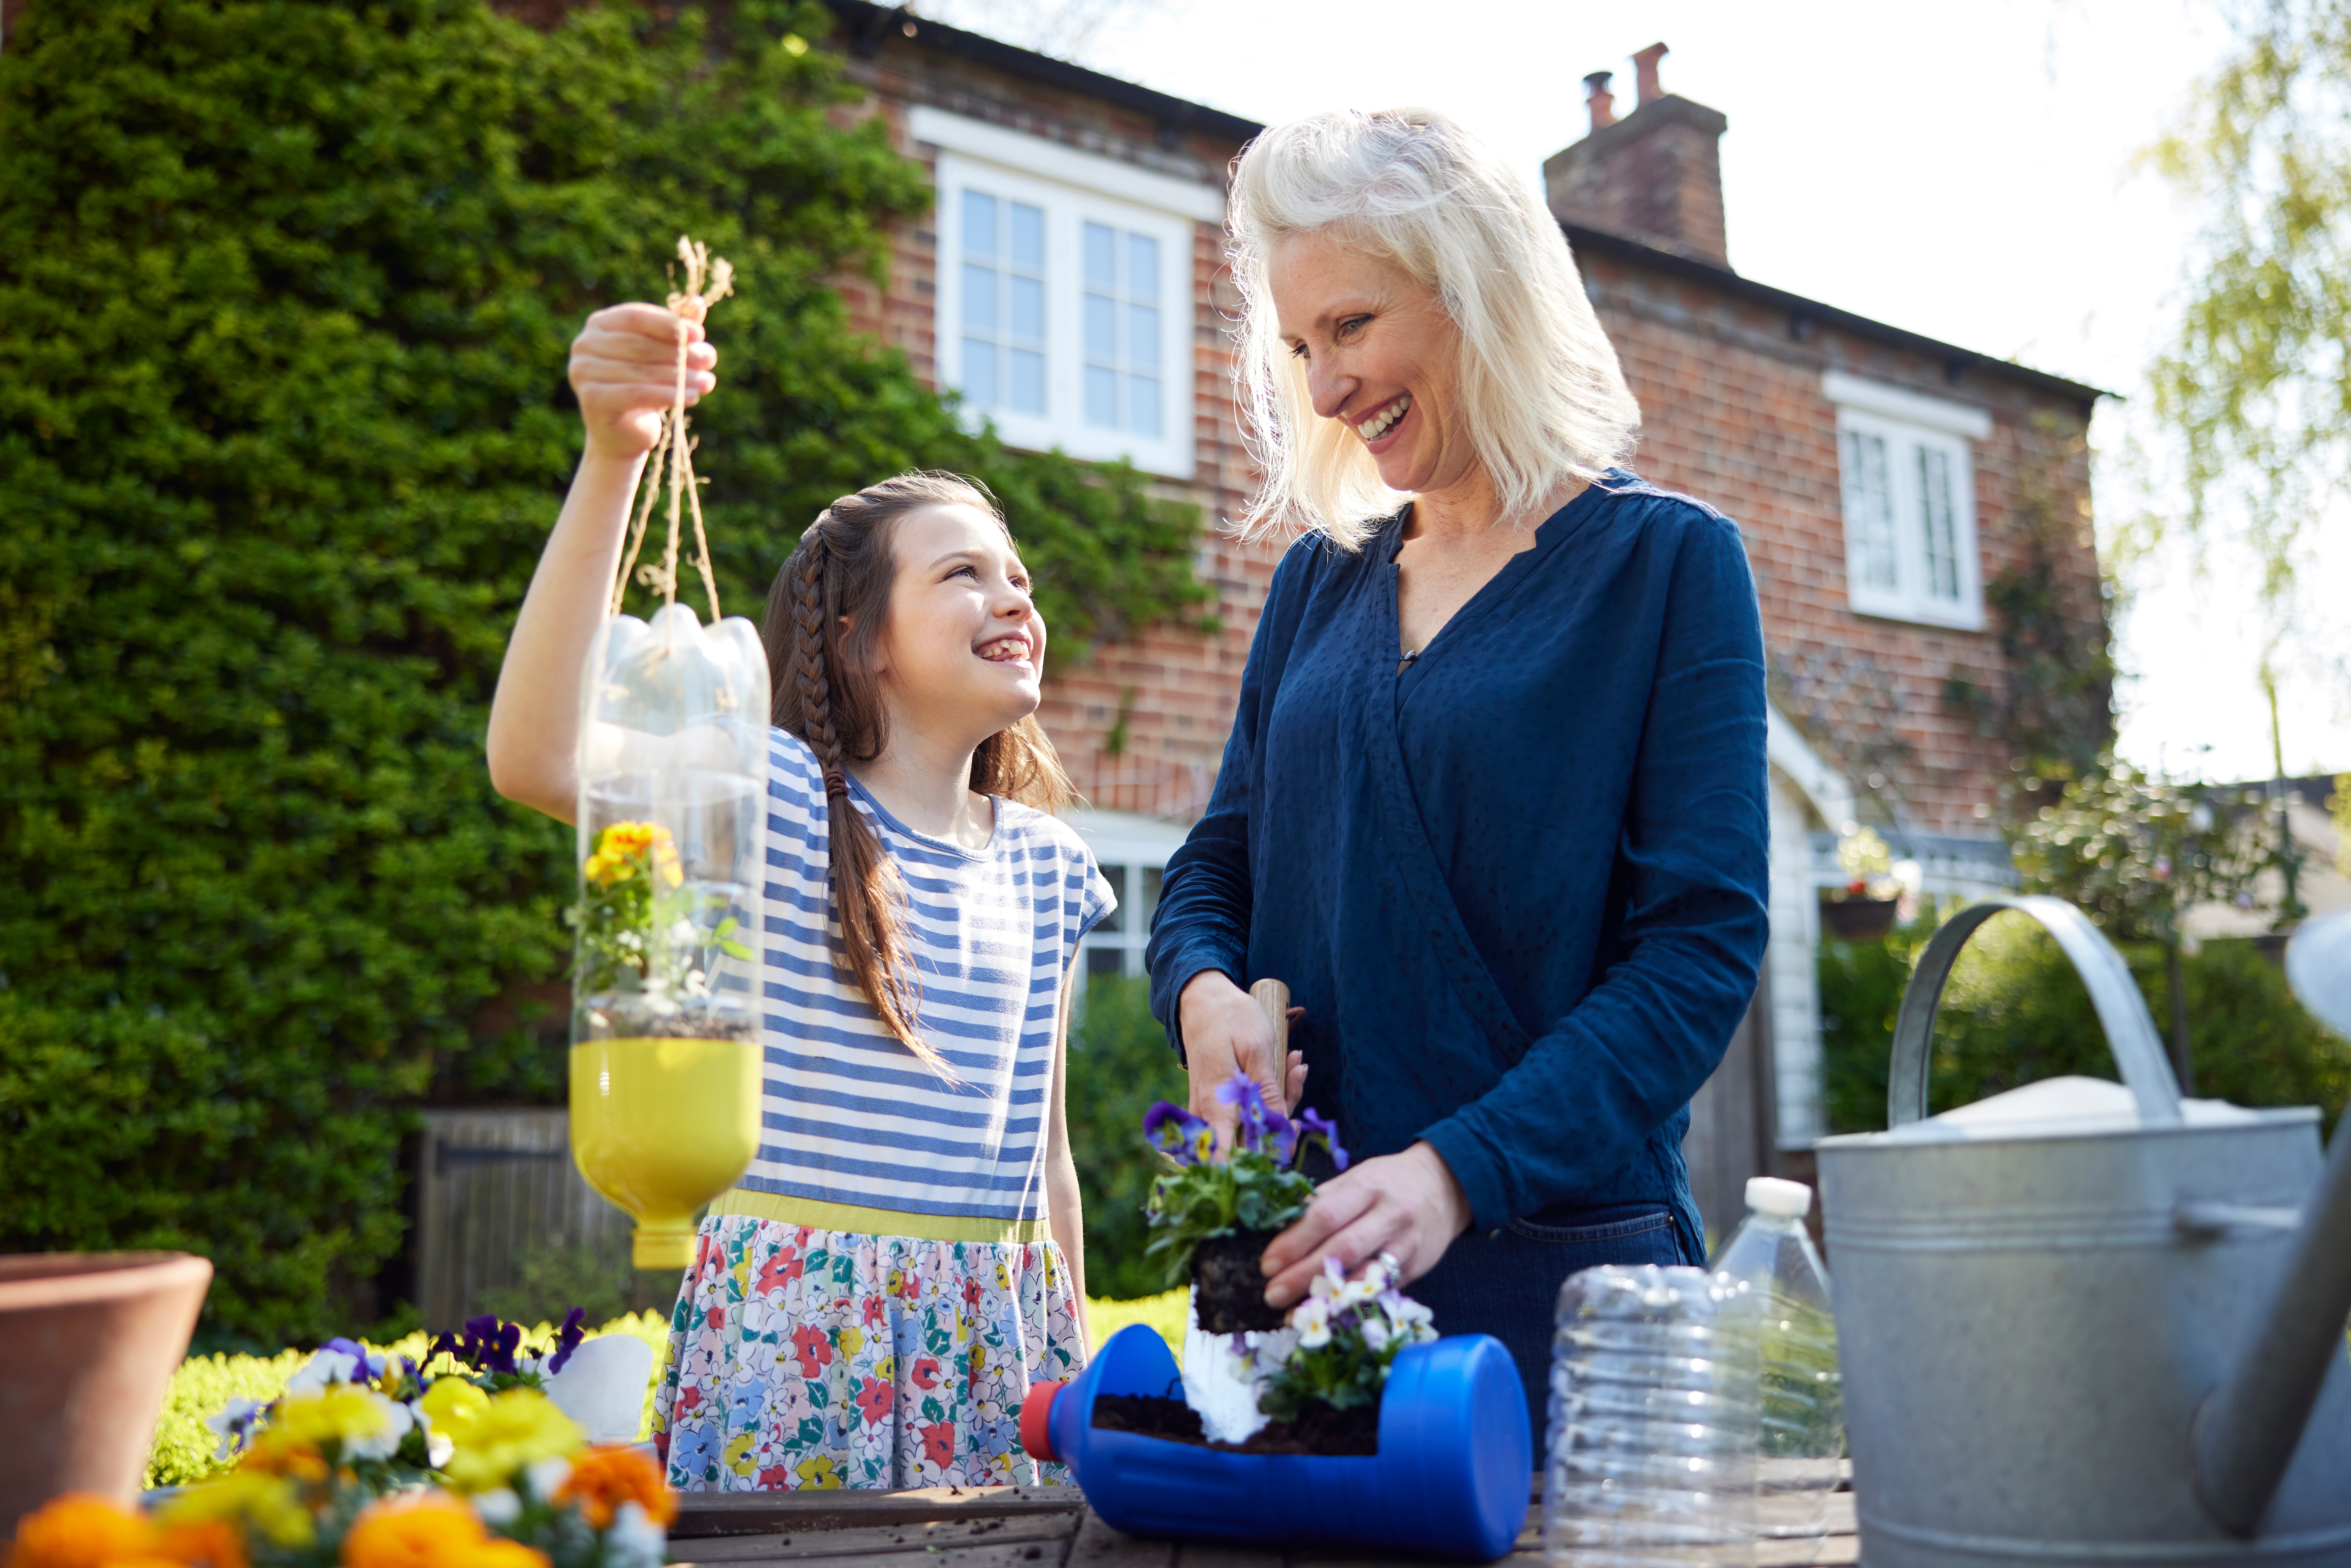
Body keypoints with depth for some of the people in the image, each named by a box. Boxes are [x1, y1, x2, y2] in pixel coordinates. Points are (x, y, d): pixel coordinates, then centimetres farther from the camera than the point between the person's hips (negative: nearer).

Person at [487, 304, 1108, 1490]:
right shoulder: (782, 801, -7)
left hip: (996, 1327, 5)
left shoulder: (1046, 865, 9)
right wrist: (610, 461, -33)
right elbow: (533, 762, -26)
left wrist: (1078, 1355, 16)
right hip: (799, 1320, -4)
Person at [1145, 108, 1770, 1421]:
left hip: (1557, 1266, -4)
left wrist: (1460, 1172, -23)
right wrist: (1207, 993, -8)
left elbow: (1703, 944, -10)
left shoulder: (1666, 561, -3)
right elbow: (1219, 866, 16)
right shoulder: (1320, 582, 12)